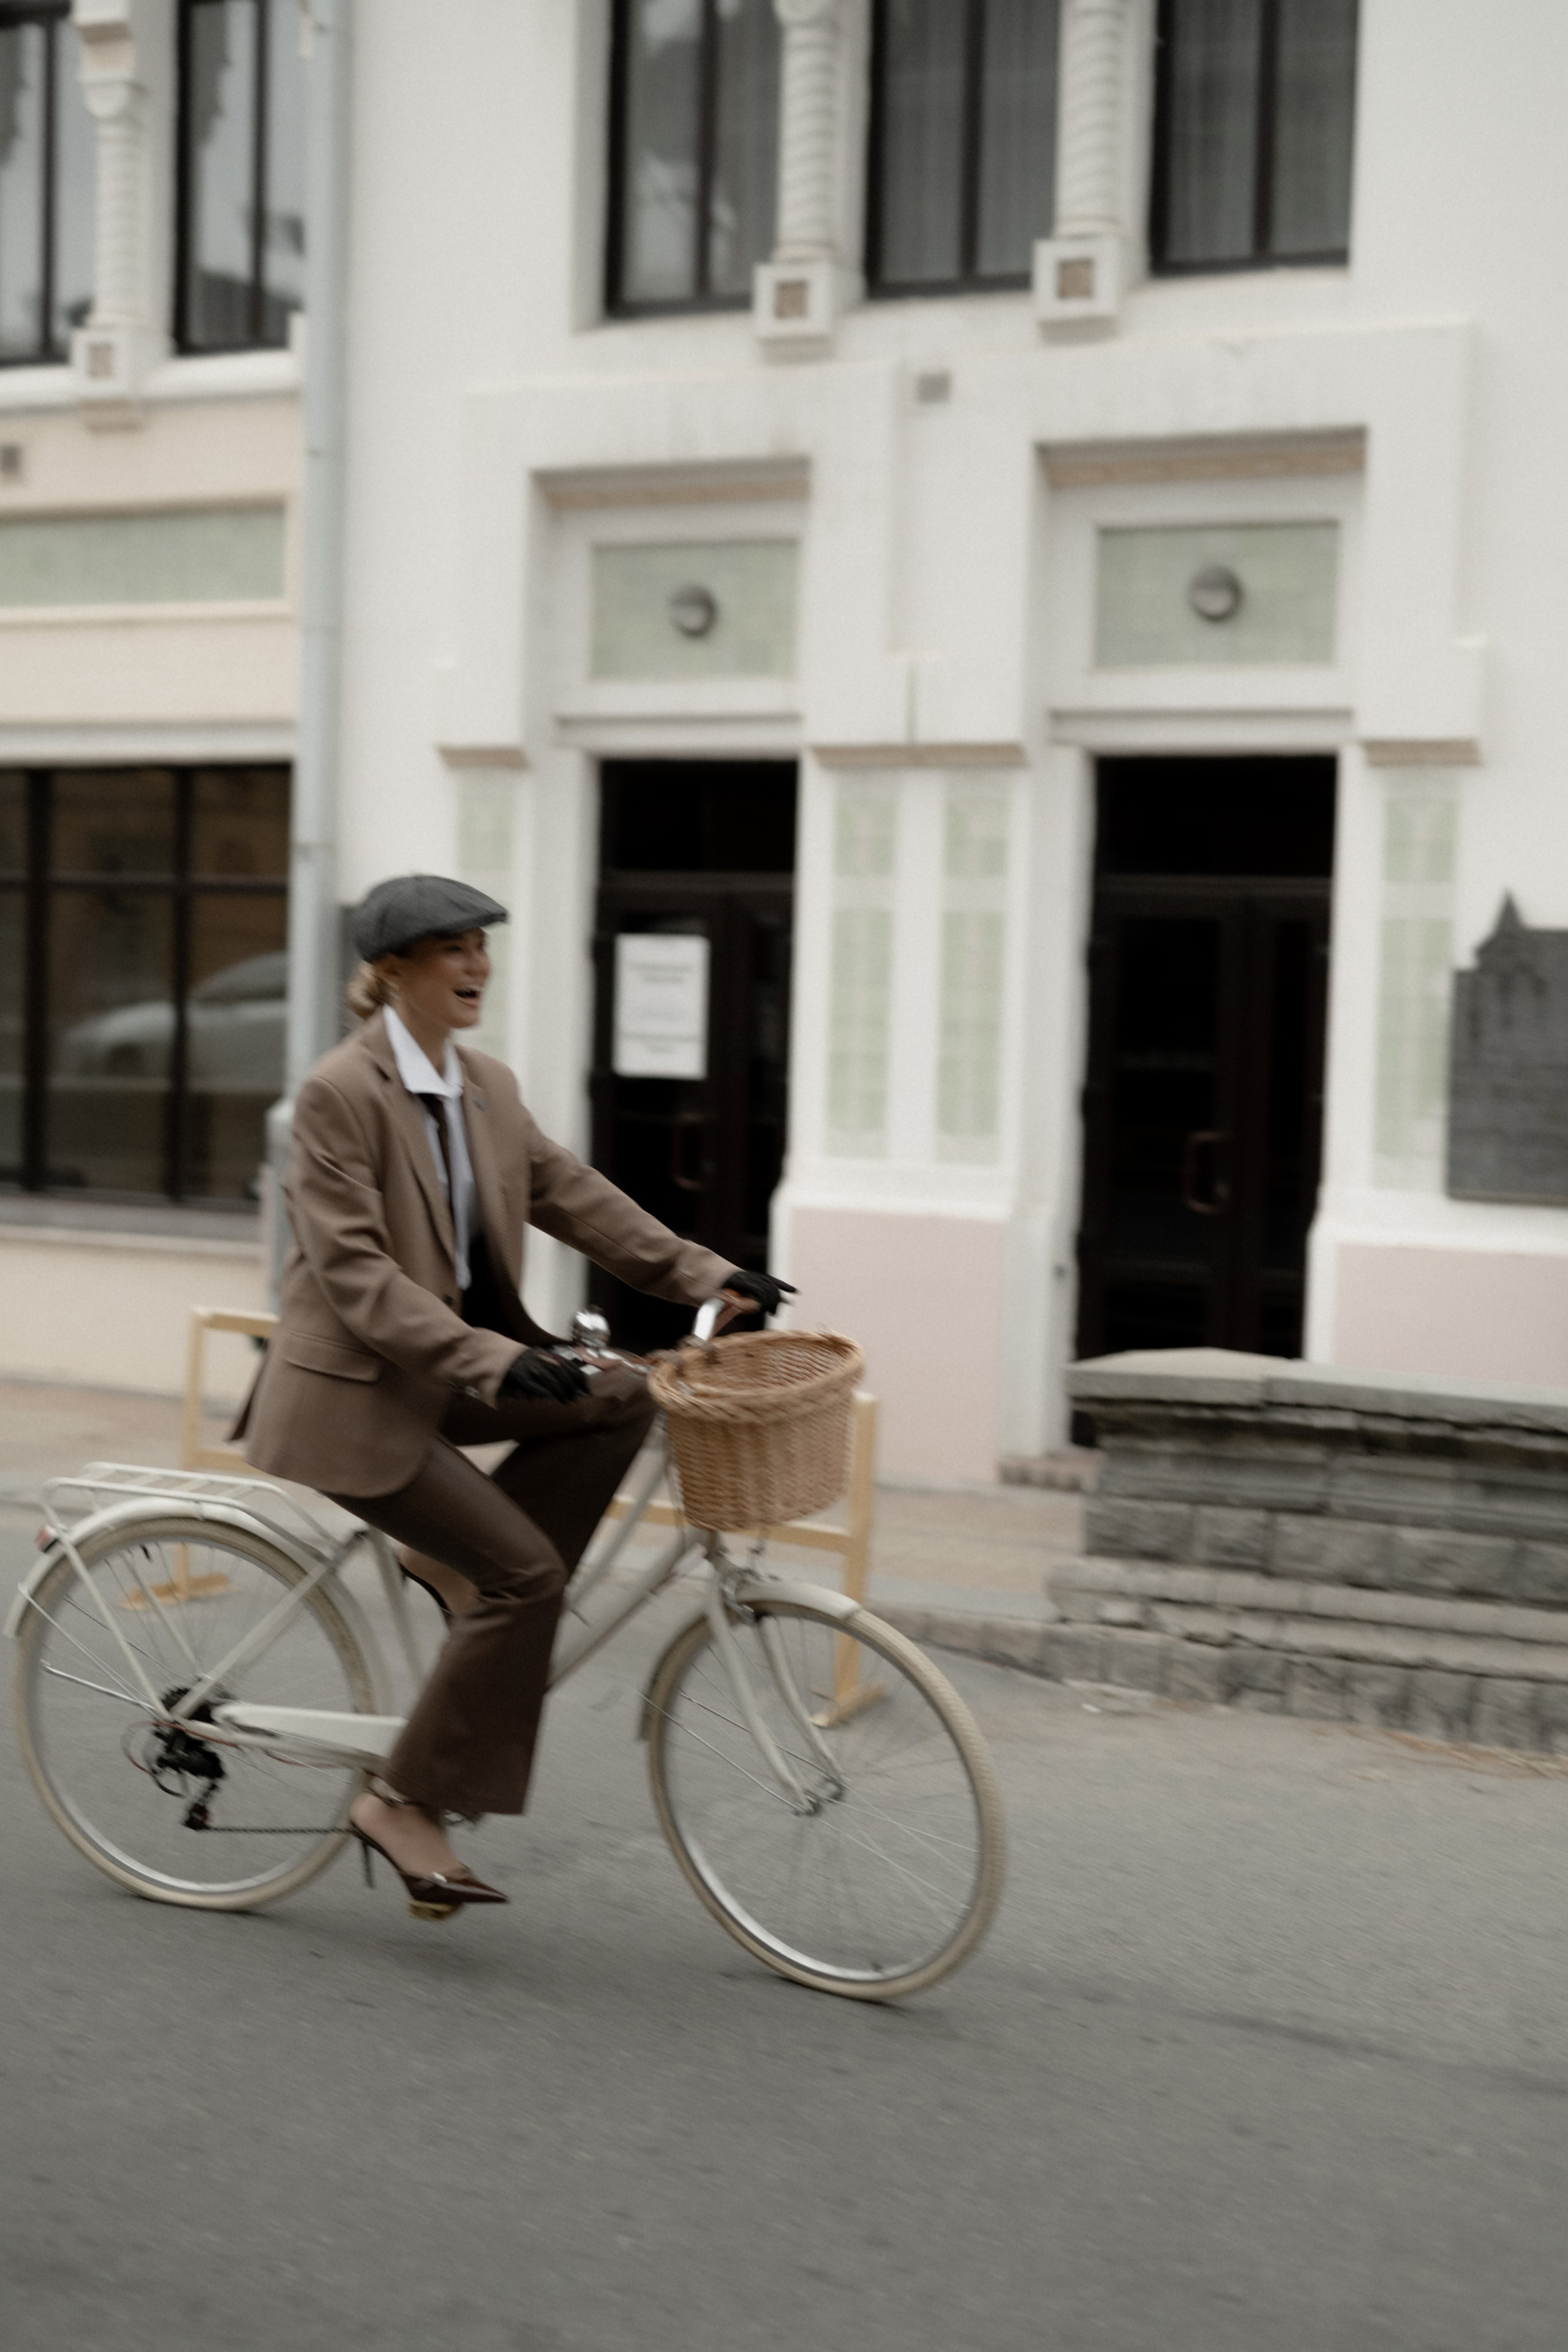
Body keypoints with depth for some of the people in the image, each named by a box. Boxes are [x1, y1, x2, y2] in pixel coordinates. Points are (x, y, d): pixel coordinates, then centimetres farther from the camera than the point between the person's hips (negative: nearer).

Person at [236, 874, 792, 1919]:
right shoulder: (341, 1091, -16)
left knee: (621, 1397, -9)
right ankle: (406, 1803, -5)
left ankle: (456, 1564, 2)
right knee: (528, 1573, -16)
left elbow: (573, 1193, 11)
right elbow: (353, 1273, -22)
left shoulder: (488, 1087, 8)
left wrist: (704, 1272, 0)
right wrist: (489, 1357, -31)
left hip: (451, 1366, 8)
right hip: (356, 1392, -8)